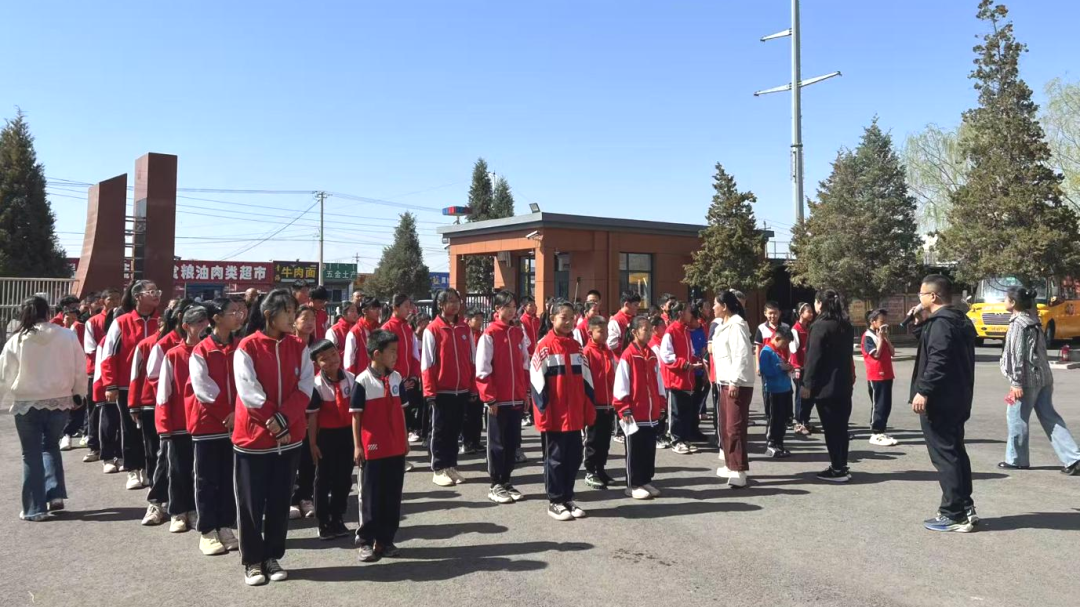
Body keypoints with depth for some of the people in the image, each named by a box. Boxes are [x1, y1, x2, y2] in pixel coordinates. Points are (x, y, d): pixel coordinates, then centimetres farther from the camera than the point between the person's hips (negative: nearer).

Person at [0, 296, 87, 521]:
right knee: (51, 446, 22)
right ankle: (55, 494, 13)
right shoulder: (67, 336, -6)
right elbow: (80, 369, 1)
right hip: (60, 401, 2)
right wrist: (78, 394, 16)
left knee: (32, 454, 8)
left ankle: (35, 508, 11)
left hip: (27, 403, -1)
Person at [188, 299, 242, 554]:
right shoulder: (200, 351, -7)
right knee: (207, 480, 5)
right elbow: (203, 389, -12)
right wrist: (227, 412, -13)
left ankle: (226, 527, 21)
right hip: (208, 423, -3)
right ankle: (207, 532, 15)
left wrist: (238, 411, -14)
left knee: (230, 478, 10)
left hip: (236, 423, 3)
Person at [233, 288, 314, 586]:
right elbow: (249, 393, -14)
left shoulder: (299, 347, 2)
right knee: (251, 502, 6)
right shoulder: (247, 347, -9)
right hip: (253, 436, -3)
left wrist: (283, 418, -17)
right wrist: (273, 423, -13)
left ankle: (273, 557, 24)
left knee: (280, 501, 11)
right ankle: (252, 561, 20)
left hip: (289, 437, 3)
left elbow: (305, 389, -5)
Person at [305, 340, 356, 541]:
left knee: (344, 478, 12)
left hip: (347, 433, 4)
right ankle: (324, 523, 19)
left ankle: (338, 519, 26)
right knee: (324, 479, 7)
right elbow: (312, 417, -10)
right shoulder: (317, 385, -14)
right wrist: (312, 444, -10)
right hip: (326, 435, -4)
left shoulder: (351, 379, -2)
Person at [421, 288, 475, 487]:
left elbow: (471, 360, 10)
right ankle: (439, 469, 12)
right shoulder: (432, 329, -7)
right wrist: (430, 391, -11)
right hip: (442, 391, -4)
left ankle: (451, 466, 21)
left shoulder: (465, 329, 7)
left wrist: (473, 388, 7)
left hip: (462, 390, 4)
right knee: (440, 431, 5)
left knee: (455, 430, 11)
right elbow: (427, 363, -8)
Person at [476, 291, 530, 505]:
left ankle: (506, 481, 23)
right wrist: (489, 398, -13)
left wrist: (526, 391, 9)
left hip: (516, 399, 5)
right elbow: (482, 370, -12)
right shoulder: (489, 335, -10)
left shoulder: (519, 333, 8)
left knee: (513, 442, 11)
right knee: (497, 443, 4)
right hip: (498, 400, -5)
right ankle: (496, 486, 14)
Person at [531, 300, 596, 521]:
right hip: (555, 416, -6)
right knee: (555, 458, 4)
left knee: (574, 457, 12)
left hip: (575, 416, 6)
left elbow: (586, 380, 14)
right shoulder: (545, 347, -9)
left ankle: (568, 498, 25)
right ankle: (555, 502, 15)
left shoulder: (576, 347, 11)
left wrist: (590, 409, 11)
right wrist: (543, 411, -14)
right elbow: (537, 381, -12)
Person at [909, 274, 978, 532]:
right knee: (955, 452, 16)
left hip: (939, 400, -10)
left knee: (944, 455, -5)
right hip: (956, 399, 10)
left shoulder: (941, 322, -17)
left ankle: (953, 515, -1)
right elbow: (929, 346, 24)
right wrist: (919, 324, 12)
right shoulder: (959, 320, 16)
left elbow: (938, 360, -26)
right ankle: (965, 509, 23)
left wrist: (923, 391, -26)